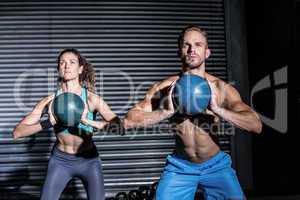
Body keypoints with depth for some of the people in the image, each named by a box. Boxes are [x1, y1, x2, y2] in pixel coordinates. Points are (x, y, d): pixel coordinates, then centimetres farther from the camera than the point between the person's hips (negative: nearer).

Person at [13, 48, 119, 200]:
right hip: (60, 160, 1)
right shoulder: (50, 100, -12)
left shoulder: (91, 98, -15)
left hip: (88, 160, 0)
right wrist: (48, 123, -29)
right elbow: (17, 132, -14)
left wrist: (89, 122, -36)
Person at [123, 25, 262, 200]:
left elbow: (256, 125, -17)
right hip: (180, 167, 0)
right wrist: (166, 112, -28)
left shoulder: (222, 88, -11)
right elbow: (129, 120, -14)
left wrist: (218, 109, -30)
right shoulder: (164, 88, -11)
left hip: (216, 166, 0)